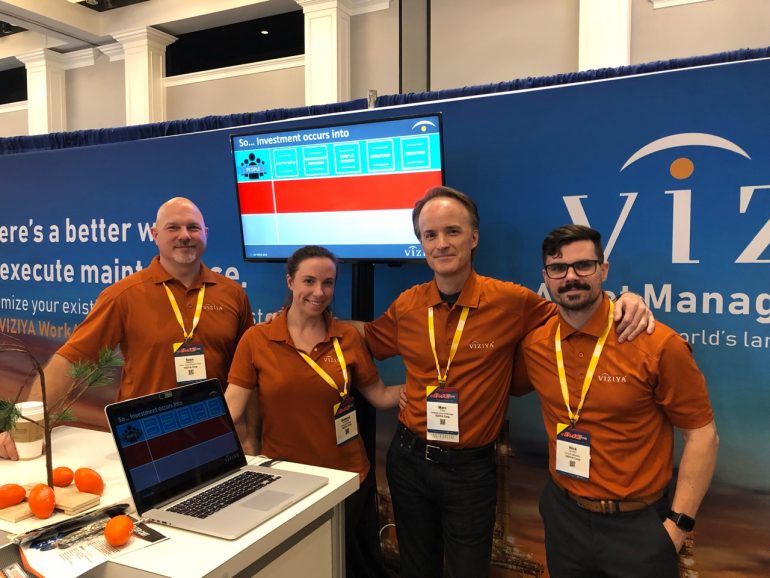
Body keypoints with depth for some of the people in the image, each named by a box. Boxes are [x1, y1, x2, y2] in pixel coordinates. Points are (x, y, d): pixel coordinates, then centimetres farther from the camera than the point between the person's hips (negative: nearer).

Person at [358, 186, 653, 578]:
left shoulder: (511, 302, -14)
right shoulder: (407, 305, -4)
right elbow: (369, 338, 14)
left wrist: (622, 302, -18)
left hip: (470, 468, -3)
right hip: (408, 458, 3)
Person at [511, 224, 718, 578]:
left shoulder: (658, 344, -16)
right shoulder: (534, 346, -5)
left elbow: (701, 435, -10)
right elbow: (505, 388, 14)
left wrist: (678, 524, -12)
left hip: (638, 523, -3)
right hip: (562, 515, 4)